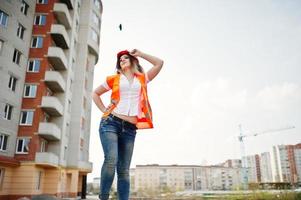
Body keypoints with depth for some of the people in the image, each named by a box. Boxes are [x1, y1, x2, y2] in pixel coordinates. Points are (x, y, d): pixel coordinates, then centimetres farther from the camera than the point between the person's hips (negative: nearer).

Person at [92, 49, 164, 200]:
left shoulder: (142, 79, 18)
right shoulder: (114, 79, 13)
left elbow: (159, 63, 15)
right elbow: (95, 93, 22)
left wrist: (140, 54, 19)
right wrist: (104, 110, 9)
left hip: (130, 128, 2)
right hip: (111, 123, -2)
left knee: (124, 169, 0)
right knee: (111, 160, -22)